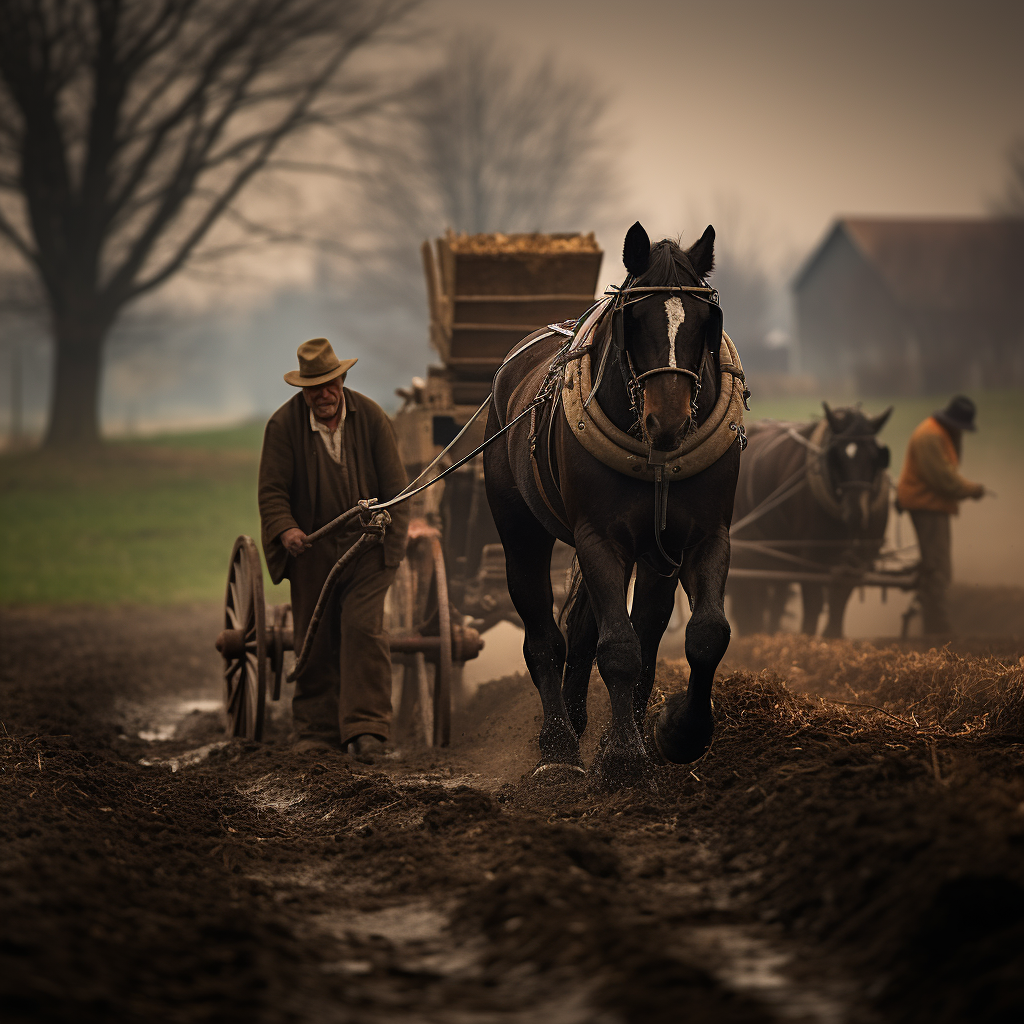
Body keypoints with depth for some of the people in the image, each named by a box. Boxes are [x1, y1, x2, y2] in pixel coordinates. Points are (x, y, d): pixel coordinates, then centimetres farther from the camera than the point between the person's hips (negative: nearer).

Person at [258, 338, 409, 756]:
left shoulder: (371, 417, -4)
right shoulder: (283, 425, -7)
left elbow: (394, 484, 2)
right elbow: (272, 490, -7)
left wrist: (389, 534, -5)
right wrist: (285, 530, -25)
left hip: (367, 541, -1)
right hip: (311, 546, 1)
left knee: (363, 628, -14)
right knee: (314, 640, 4)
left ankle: (365, 728, -16)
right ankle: (315, 729, 14)